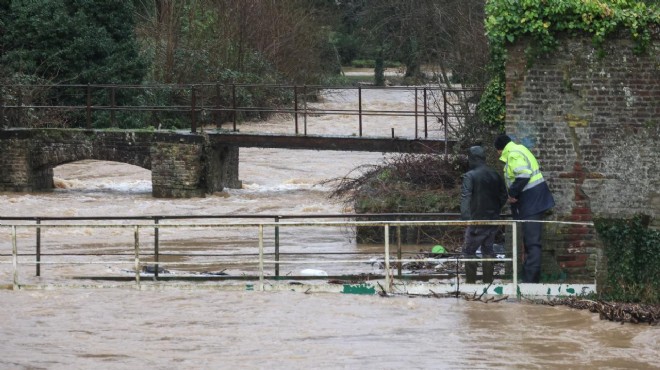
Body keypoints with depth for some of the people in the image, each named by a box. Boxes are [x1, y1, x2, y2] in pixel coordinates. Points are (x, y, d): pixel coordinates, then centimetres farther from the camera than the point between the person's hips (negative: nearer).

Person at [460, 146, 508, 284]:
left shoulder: (470, 176, -12)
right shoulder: (495, 175, 7)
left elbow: (465, 198, -21)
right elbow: (503, 196, 12)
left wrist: (466, 219, -23)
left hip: (477, 221, -6)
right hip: (493, 221, 6)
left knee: (469, 252, 2)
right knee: (488, 251, 14)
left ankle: (470, 282, -2)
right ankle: (488, 282, 14)